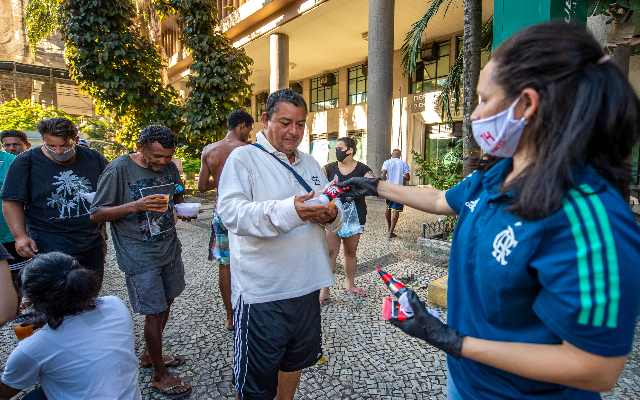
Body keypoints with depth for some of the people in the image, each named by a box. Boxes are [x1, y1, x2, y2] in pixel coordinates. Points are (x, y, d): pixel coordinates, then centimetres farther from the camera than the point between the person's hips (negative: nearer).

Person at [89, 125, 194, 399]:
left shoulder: (169, 167, 3)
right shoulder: (119, 169, -14)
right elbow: (96, 214, -11)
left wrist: (182, 207, -5)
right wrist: (136, 205, -26)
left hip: (170, 248, 6)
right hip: (140, 255, -6)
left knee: (165, 304, 17)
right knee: (154, 313, 0)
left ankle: (150, 355, 41)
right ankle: (160, 376, 21)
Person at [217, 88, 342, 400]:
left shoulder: (310, 164, 13)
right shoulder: (243, 158, -7)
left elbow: (333, 218, 13)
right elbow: (231, 211, -23)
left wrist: (331, 217, -11)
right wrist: (289, 210, -36)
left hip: (307, 285, 6)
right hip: (261, 292, -6)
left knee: (294, 361, 26)